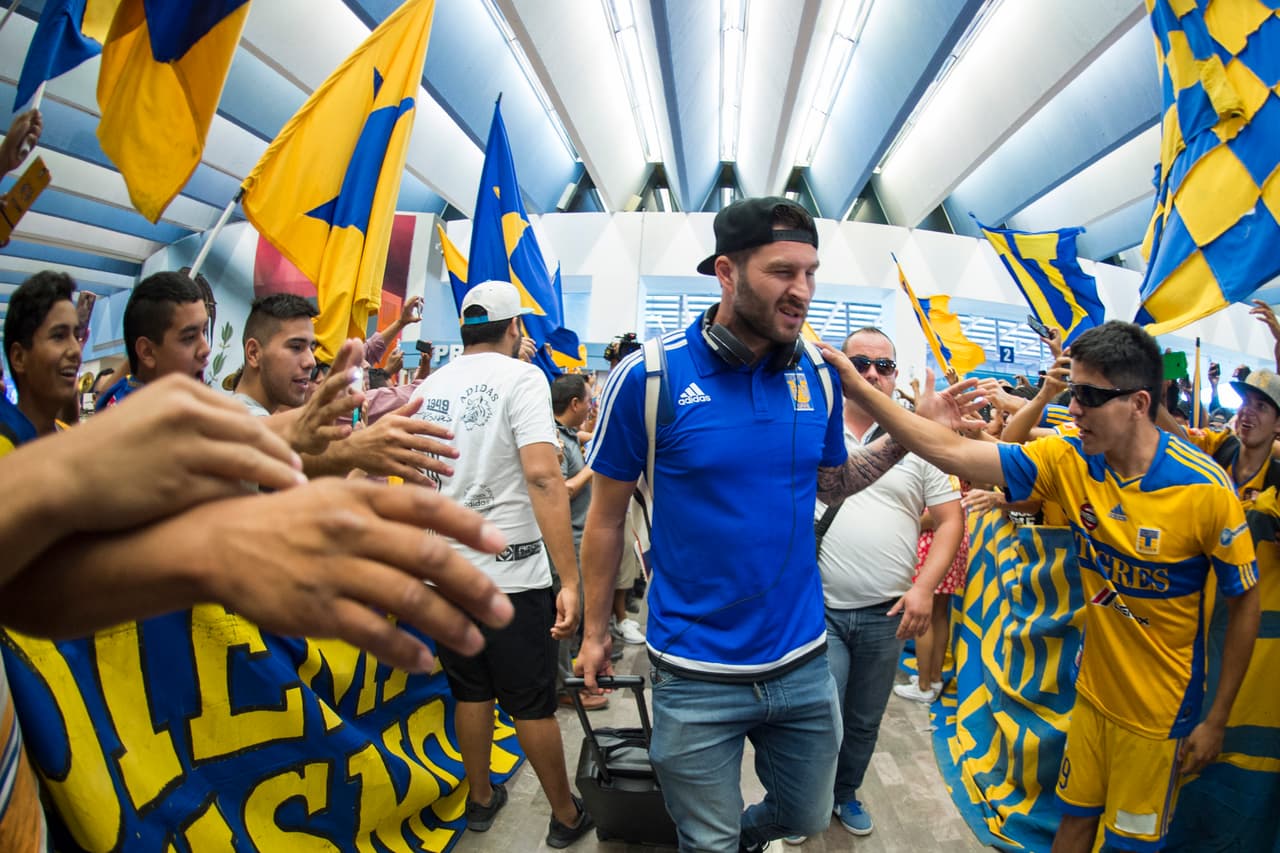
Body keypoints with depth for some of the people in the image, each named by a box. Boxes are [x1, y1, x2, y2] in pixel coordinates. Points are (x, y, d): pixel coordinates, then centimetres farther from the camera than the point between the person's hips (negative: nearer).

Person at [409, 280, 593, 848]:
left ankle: (481, 799, 38)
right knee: (532, 704, 8)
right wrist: (570, 580, -24)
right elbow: (542, 477, -23)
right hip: (511, 573, -6)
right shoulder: (520, 377, -11)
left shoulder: (429, 388, 8)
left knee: (471, 692, 21)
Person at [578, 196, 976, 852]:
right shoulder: (649, 376, -16)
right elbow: (607, 515, -6)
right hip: (696, 675, -3)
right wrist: (595, 631, 0)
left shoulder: (817, 376, -3)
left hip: (802, 664, 4)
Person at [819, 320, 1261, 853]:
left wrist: (1216, 720, -6)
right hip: (1093, 691, 3)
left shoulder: (1206, 489, -21)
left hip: (1160, 709, -3)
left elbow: (1245, 603, -10)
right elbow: (953, 453, -19)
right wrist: (861, 389, -25)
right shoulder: (1069, 460, -13)